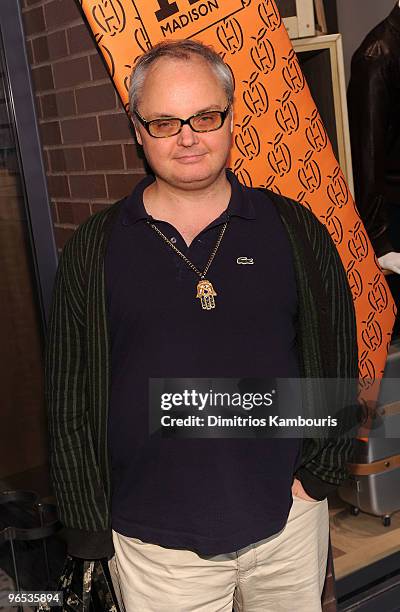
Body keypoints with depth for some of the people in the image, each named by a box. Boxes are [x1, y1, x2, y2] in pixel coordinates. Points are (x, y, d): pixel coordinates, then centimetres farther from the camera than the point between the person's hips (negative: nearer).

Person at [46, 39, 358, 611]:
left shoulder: (294, 229, -1)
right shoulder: (95, 248, -3)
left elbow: (337, 356, 5)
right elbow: (70, 399, 0)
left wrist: (317, 474, 0)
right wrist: (92, 530, 0)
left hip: (287, 522, 1)